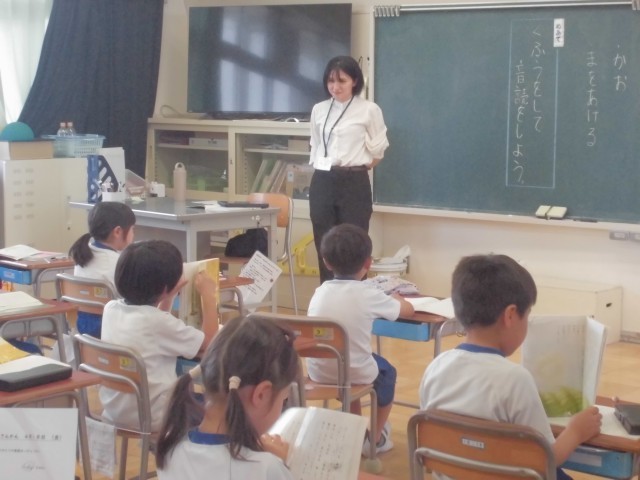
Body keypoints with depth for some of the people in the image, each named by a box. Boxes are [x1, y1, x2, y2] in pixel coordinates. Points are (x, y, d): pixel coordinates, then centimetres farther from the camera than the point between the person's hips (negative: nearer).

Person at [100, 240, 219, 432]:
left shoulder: (111, 309, -1)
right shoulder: (159, 322, -23)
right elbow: (209, 342, -10)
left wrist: (171, 295, 15)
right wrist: (208, 295, -2)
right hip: (151, 417, -8)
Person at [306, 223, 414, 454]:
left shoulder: (320, 291, -2)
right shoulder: (369, 294, -12)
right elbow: (408, 310, 2)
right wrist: (395, 299, 24)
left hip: (317, 372, 4)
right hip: (355, 373, -4)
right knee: (387, 372, 29)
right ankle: (374, 438, 37)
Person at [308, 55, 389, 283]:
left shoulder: (369, 110, -3)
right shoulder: (318, 110, 9)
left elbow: (378, 149, 4)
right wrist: (322, 168, 14)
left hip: (354, 183, -4)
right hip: (322, 183, 4)